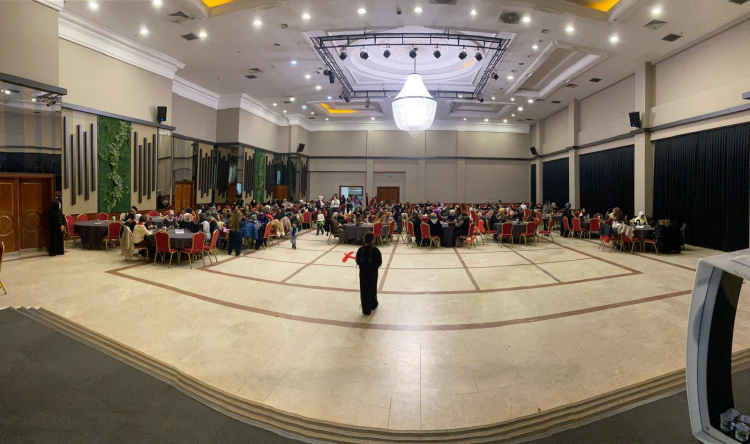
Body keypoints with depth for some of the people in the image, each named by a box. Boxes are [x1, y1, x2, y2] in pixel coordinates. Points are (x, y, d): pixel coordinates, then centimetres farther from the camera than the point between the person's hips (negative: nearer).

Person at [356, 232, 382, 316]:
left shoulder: (360, 250, -12)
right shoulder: (375, 250, -15)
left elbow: (358, 261, -5)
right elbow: (379, 262, -12)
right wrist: (373, 267, 3)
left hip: (363, 272, 0)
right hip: (373, 273, 0)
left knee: (364, 290, 7)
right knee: (373, 288, 20)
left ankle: (366, 310, 9)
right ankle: (373, 305, 38)